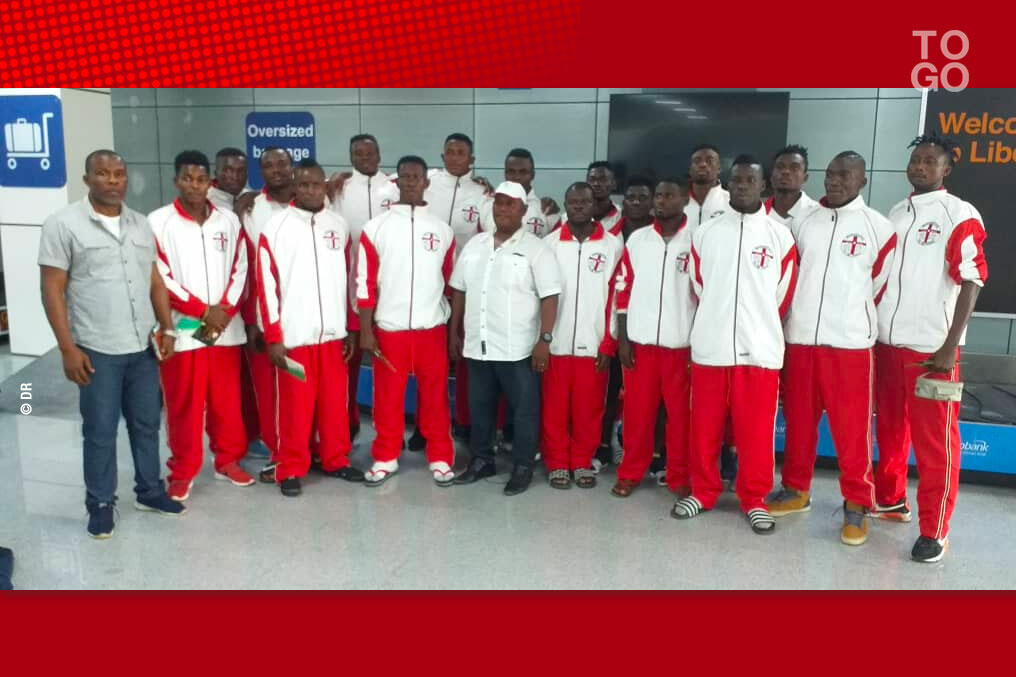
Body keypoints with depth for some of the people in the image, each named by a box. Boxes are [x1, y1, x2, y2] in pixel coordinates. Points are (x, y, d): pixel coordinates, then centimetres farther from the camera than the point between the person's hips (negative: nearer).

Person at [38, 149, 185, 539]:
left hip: (144, 347, 5)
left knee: (146, 423, 14)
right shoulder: (63, 225, -6)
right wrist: (68, 348, -12)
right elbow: (52, 290, -8)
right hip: (97, 350, -4)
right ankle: (100, 503, 21)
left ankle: (150, 491, 30)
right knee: (100, 431, 6)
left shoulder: (141, 224, 9)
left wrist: (167, 329, 4)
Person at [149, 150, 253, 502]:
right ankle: (182, 471, 18)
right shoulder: (158, 222, -4)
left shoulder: (229, 220, 7)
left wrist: (224, 311, -8)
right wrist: (204, 311, -12)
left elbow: (240, 269, 6)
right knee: (184, 405, 5)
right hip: (181, 330, -3)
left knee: (227, 400, 11)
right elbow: (160, 279, -8)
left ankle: (229, 459, 27)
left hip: (227, 329, 3)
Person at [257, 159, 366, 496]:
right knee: (294, 405, 4)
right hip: (293, 335, -3)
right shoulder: (276, 227, -4)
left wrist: (350, 328, 12)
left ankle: (336, 460, 26)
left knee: (335, 401, 11)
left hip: (333, 332, 4)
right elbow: (266, 285, -6)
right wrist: (273, 337, -9)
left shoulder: (339, 225, 8)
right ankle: (291, 469, 17)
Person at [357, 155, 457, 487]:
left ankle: (440, 458, 18)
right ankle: (385, 457, 20)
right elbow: (365, 282, -1)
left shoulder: (442, 229, 6)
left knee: (435, 396, 7)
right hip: (389, 328, -1)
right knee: (387, 396, 7)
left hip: (432, 328, 1)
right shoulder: (375, 228, 1)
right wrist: (365, 330, -5)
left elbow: (451, 282, 10)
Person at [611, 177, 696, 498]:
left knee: (681, 413, 5)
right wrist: (622, 338, 3)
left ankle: (681, 478, 18)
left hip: (681, 343, -2)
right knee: (637, 410, 8)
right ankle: (630, 472, 21)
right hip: (640, 340, 2)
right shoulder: (636, 239, 8)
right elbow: (624, 290, 8)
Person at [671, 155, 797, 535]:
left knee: (756, 430, 5)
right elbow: (698, 289, 11)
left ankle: (754, 499, 20)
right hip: (709, 348, 1)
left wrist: (759, 330, 9)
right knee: (704, 426, 9)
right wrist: (716, 324, 10)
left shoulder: (780, 236, 3)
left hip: (760, 350, -1)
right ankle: (703, 491, 24)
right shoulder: (704, 233, 6)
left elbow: (782, 297, 7)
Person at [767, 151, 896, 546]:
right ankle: (797, 490, 25)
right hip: (799, 338, 3)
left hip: (850, 342, -3)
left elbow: (879, 285, 6)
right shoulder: (801, 222, 8)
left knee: (852, 425, 0)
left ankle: (857, 504, 12)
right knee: (798, 419, 11)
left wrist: (854, 320, 9)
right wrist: (799, 318, 11)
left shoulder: (879, 228, 0)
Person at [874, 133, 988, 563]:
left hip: (931, 348, -6)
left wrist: (950, 347, -15)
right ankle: (891, 500, 32)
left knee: (935, 441, 0)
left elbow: (972, 281, -9)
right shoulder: (894, 214, 13)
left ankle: (934, 530, 8)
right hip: (886, 342, 6)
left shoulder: (961, 216, -5)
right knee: (890, 429, 16)